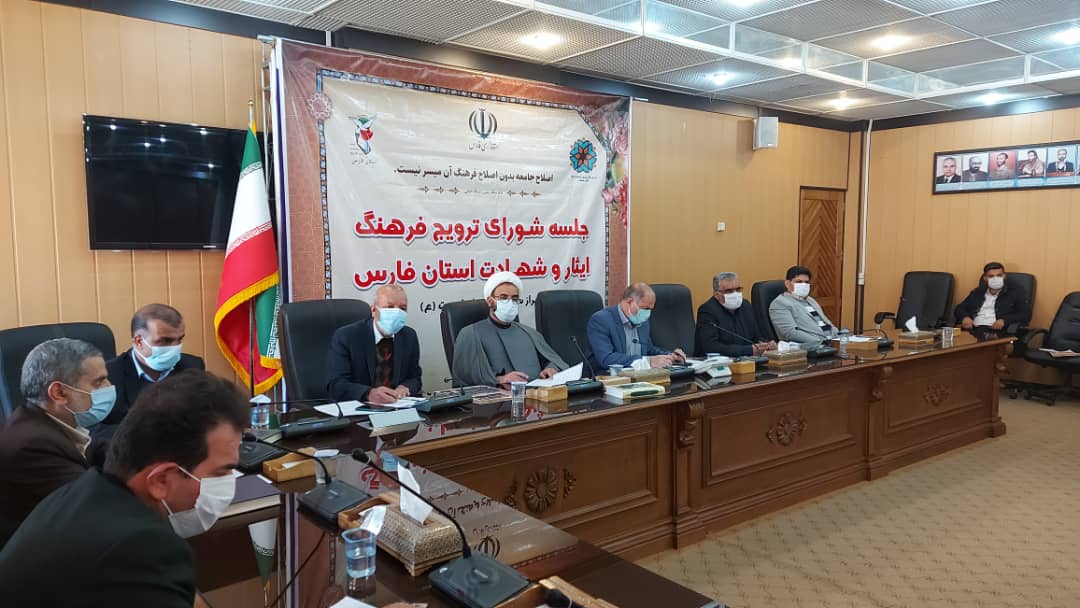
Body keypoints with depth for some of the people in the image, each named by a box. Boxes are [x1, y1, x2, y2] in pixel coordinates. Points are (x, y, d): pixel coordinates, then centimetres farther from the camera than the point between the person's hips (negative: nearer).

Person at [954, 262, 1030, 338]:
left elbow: (1026, 314, 5)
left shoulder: (1015, 292, 14)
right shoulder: (977, 292, 24)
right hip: (973, 330, 2)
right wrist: (965, 317, -2)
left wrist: (1005, 320, -13)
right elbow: (960, 308, 22)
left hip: (999, 332, -2)